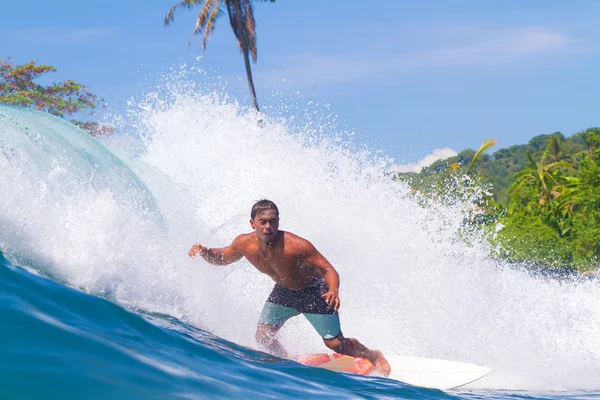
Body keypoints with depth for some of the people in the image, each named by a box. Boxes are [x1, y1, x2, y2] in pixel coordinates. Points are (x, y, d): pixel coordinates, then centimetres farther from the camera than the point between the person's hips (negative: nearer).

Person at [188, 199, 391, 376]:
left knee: (336, 345, -1)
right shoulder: (244, 244, -22)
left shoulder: (296, 246, -37)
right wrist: (203, 252, -23)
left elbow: (329, 270, -31)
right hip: (284, 291, 5)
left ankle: (374, 356, 29)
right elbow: (220, 258, -1)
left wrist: (334, 291, -51)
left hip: (313, 291, -5)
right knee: (263, 336, -7)